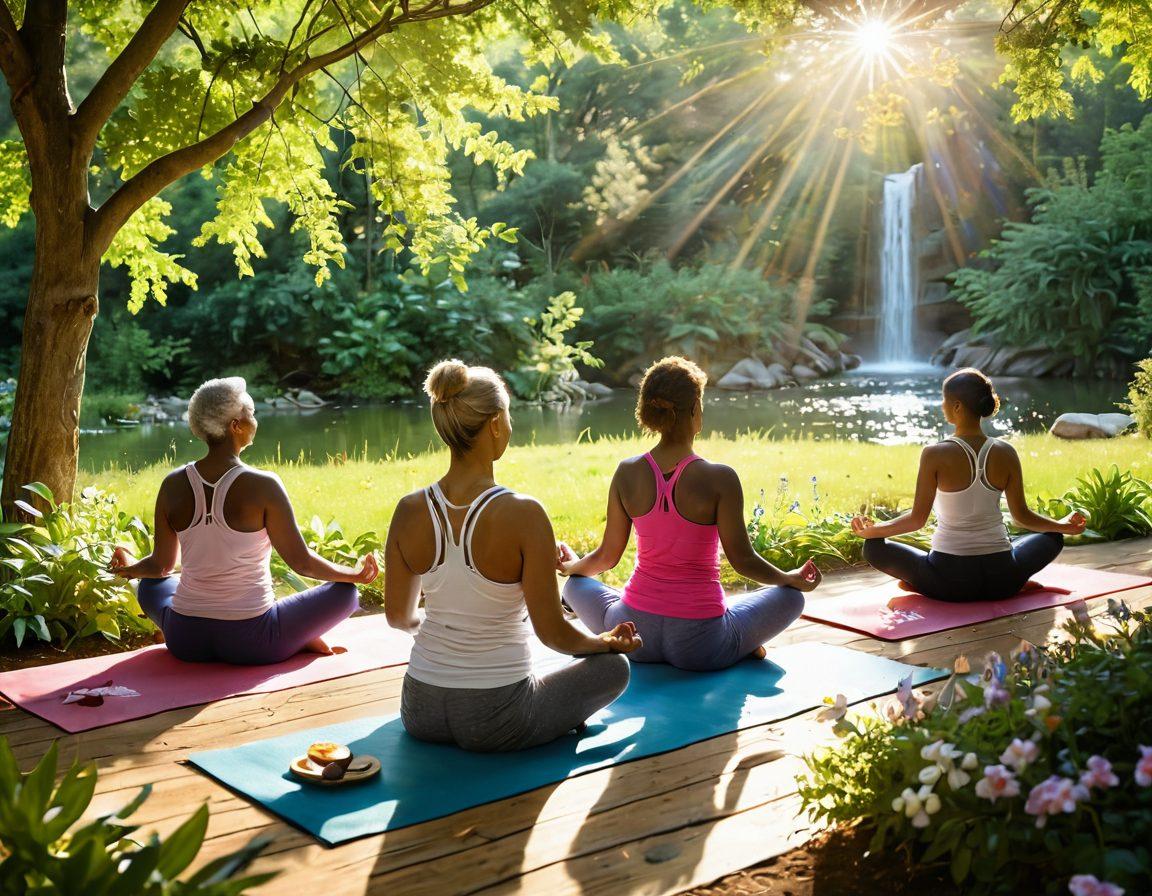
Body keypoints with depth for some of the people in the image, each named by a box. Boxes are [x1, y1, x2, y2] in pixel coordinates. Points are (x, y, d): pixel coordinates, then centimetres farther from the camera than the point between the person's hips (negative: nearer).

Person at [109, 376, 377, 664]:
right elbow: (302, 563, -9)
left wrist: (130, 568, 33)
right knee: (345, 592, 14)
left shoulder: (172, 486, -3)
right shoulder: (263, 486, -15)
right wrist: (355, 574, 9)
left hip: (185, 642, 2)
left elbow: (160, 566, 9)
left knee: (150, 585, 36)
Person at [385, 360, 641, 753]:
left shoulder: (409, 511, -8)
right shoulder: (523, 514, -22)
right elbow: (552, 632, -16)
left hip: (420, 713, 5)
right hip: (495, 723, -4)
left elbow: (398, 616, 5)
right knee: (615, 665, 21)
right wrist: (608, 642, 5)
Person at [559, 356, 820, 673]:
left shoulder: (627, 474, -7)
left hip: (635, 637, 1)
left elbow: (607, 556, 3)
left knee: (576, 585, 31)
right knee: (791, 597, 23)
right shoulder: (720, 479, -17)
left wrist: (572, 566, 25)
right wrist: (792, 579, 10)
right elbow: (743, 560, -10)